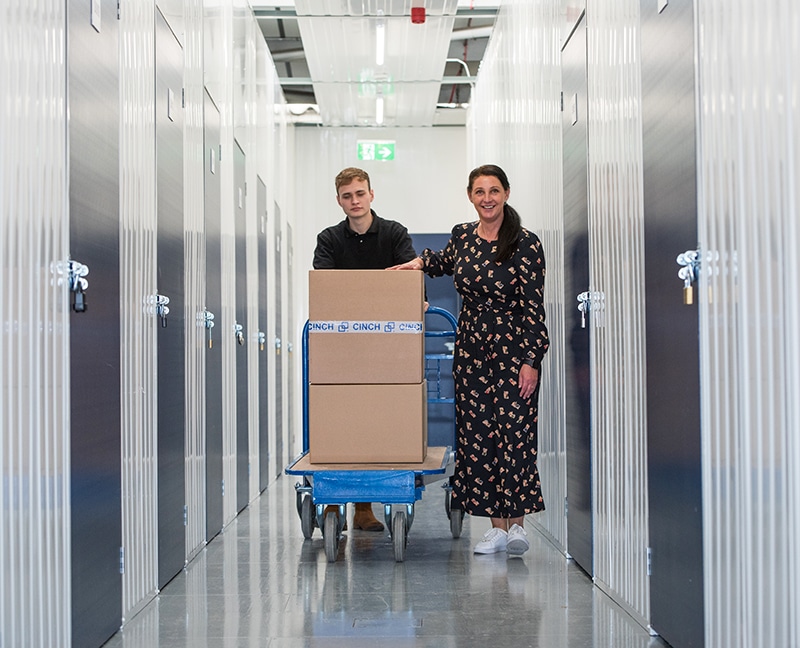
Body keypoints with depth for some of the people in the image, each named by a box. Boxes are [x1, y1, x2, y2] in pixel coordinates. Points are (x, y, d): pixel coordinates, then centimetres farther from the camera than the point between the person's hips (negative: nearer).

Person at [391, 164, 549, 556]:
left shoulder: (526, 243, -9)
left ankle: (517, 524, -1)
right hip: (471, 350, 5)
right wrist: (421, 262, 11)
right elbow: (447, 262, 30)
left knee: (514, 431, -9)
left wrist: (531, 360, -14)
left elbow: (534, 307, -11)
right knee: (477, 435, 3)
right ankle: (497, 527, 11)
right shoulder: (461, 236, 5)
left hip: (513, 350, -5)